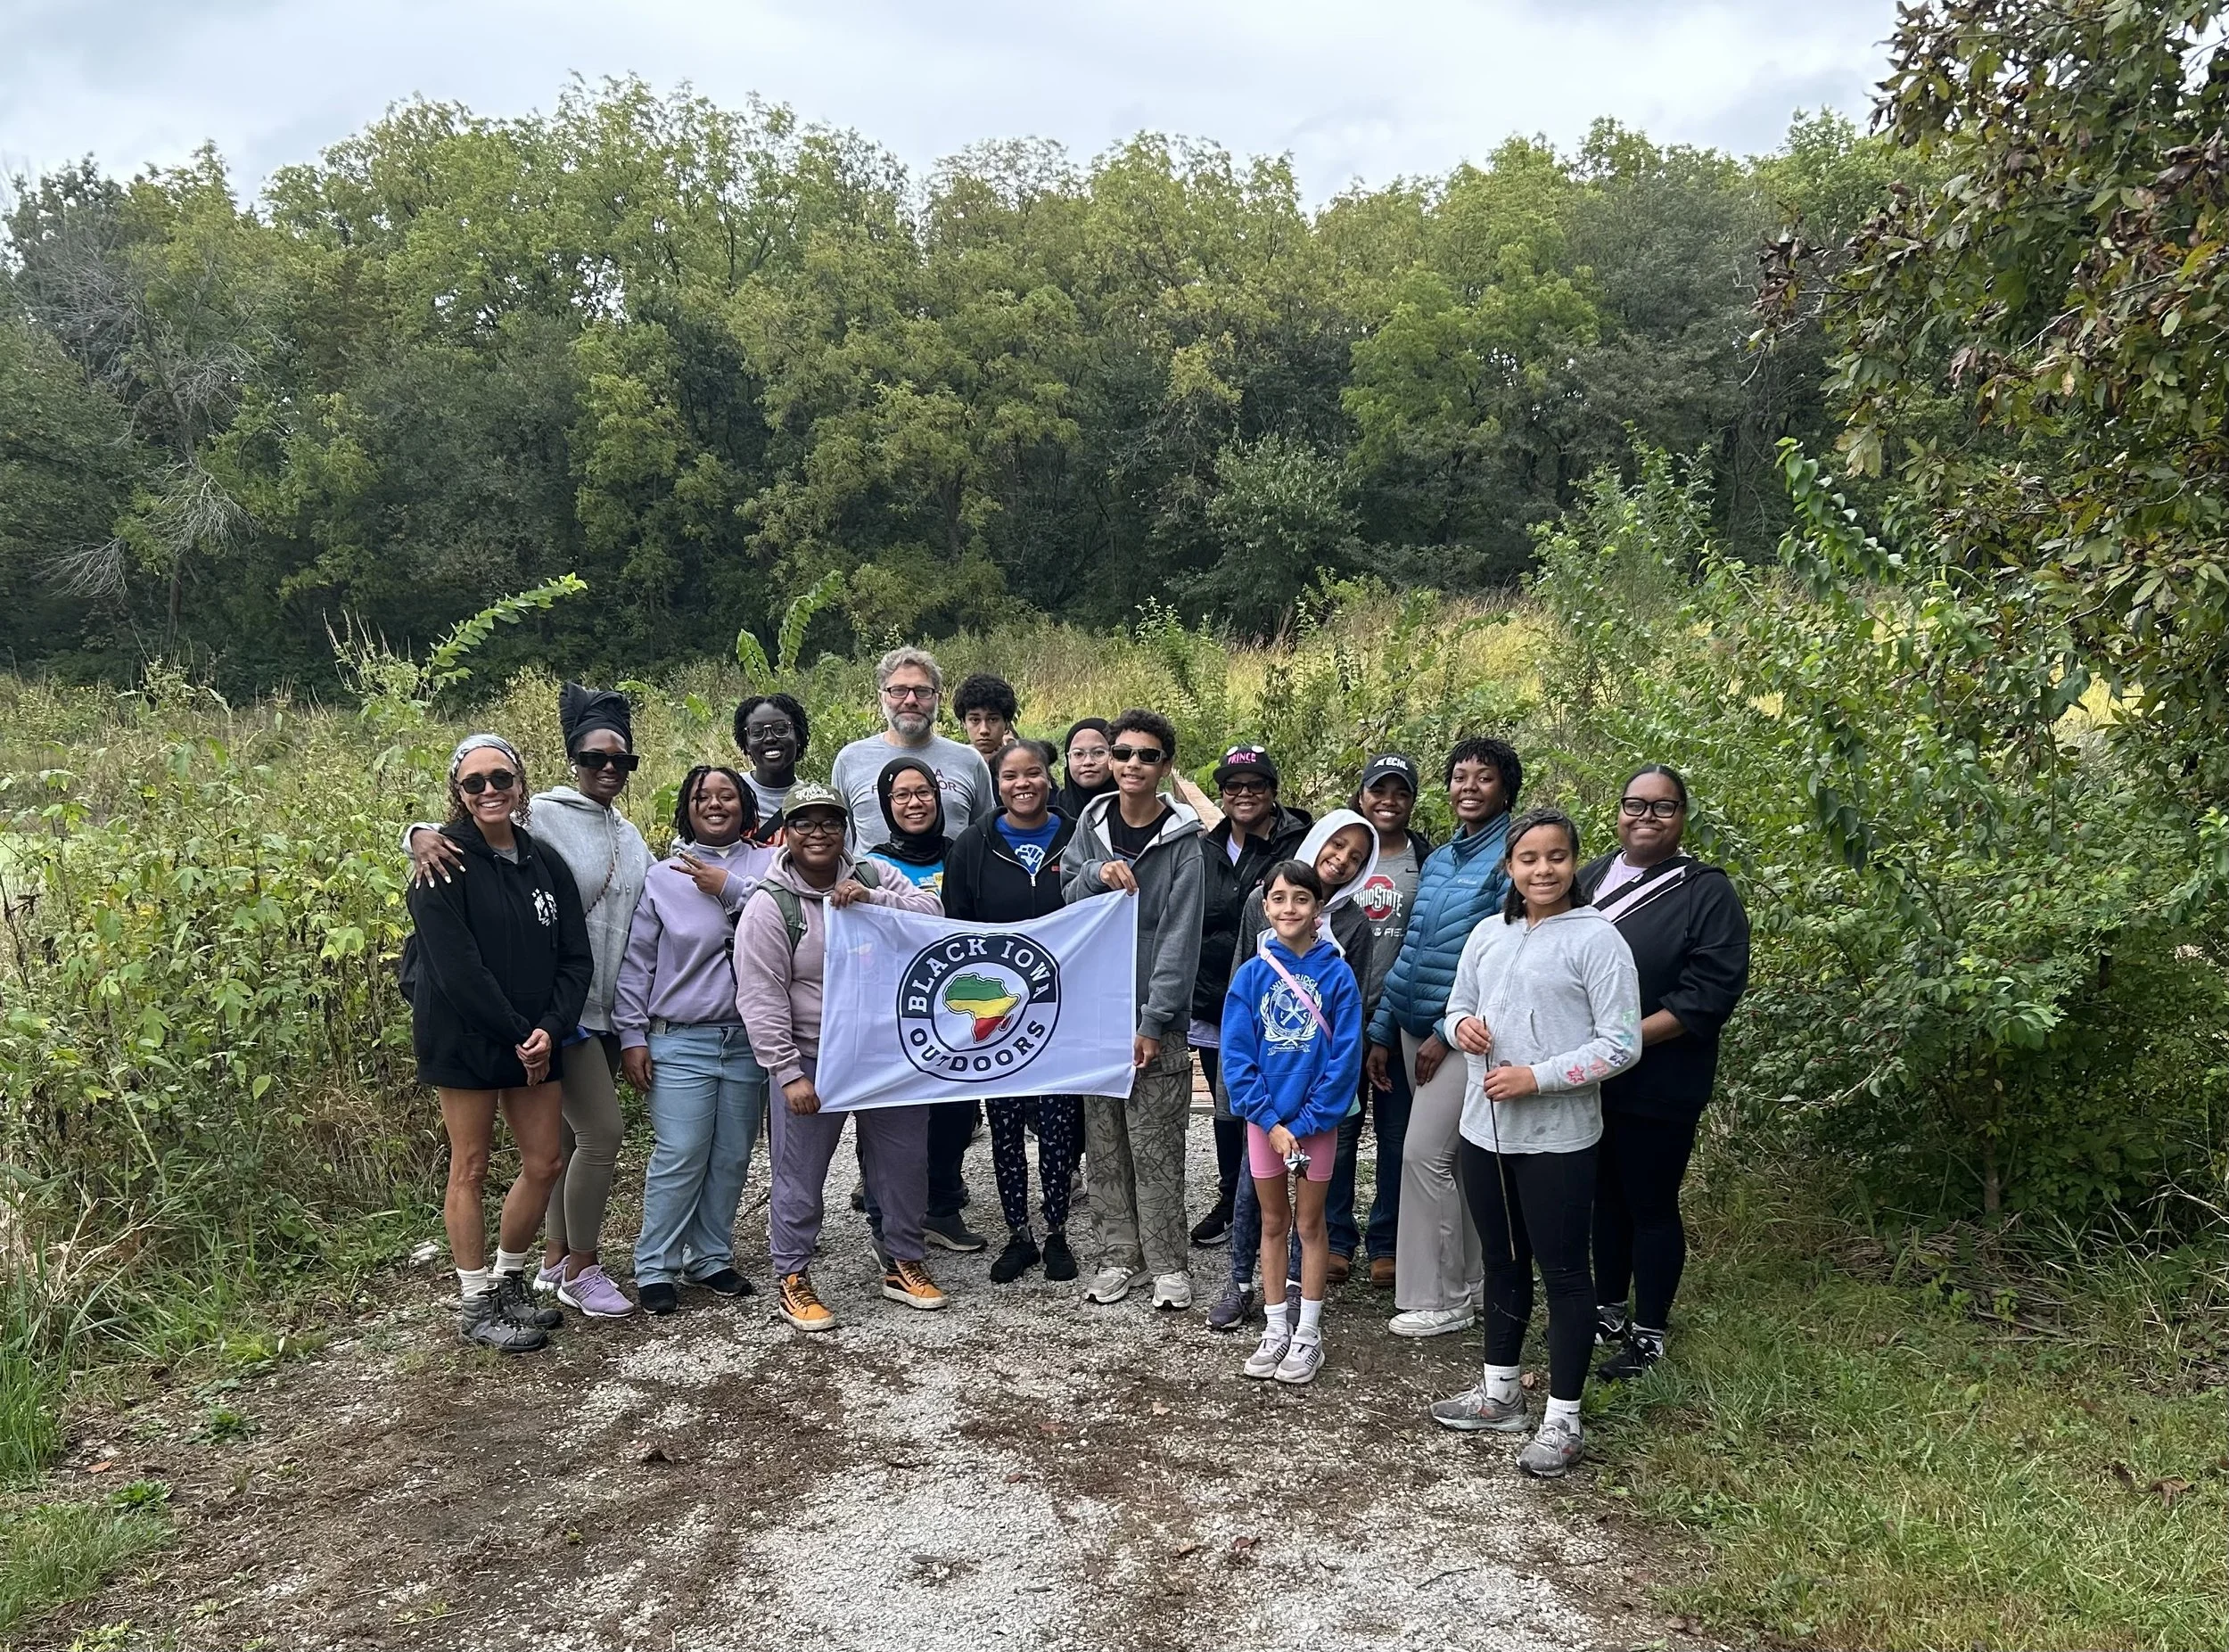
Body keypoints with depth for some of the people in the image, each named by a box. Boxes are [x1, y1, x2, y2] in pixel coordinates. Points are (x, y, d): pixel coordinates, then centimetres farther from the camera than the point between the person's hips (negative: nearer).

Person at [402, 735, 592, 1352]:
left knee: (545, 1163, 10)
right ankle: (475, 1305, 18)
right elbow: (456, 967, -18)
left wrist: (550, 1028, -12)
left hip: (536, 1040, 6)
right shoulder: (446, 864, -11)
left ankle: (507, 1281, 29)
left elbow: (576, 955, 3)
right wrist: (519, 1034, -17)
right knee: (471, 1169, 5)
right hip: (464, 1040, -6)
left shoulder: (544, 863, 6)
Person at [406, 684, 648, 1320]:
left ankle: (556, 1259, 27)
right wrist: (424, 835, -34)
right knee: (603, 1130, -8)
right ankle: (581, 1270, 7)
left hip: (609, 1009, 7)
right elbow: (464, 830, -12)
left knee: (575, 1133, 15)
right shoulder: (542, 817, -9)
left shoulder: (630, 837, 12)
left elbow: (642, 923, 19)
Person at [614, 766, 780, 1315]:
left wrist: (732, 890, -16)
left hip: (749, 1037, 2)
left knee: (731, 1158, 10)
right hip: (680, 1042, -2)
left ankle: (711, 1258, 24)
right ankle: (655, 1268, 9)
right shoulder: (662, 877, 2)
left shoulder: (769, 865, 4)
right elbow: (636, 963, 3)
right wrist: (632, 1035, 0)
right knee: (679, 1158, -5)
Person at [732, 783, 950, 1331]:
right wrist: (789, 1073, -16)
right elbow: (761, 1000, -12)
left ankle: (904, 1264, 31)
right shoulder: (770, 906, -10)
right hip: (813, 1061, -4)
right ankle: (792, 1279, 20)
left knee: (905, 1163, 14)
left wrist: (872, 899, -21)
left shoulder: (871, 877, 3)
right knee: (800, 1175, 4)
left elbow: (932, 914, -7)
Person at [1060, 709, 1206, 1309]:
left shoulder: (1181, 838, -6)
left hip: (1154, 1014, -4)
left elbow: (1179, 937, -10)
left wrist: (1154, 1022, -15)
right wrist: (1099, 873, -13)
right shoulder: (1092, 822, 7)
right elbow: (1066, 898, 8)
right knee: (1104, 1141, 10)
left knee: (1156, 1147, 0)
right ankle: (1119, 1255, 21)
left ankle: (1168, 1265, 10)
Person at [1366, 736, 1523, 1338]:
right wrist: (1382, 1032, 14)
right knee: (1454, 1159, 13)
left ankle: (1436, 1298, 4)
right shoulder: (1436, 860, 13)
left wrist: (1448, 1030, -17)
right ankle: (1466, 1281, 23)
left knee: (1425, 1153, -7)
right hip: (1415, 1026, 7)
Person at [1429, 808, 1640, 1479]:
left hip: (1557, 1136, -6)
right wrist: (1462, 1025, -5)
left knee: (1562, 1271, 5)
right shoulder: (1488, 934, 7)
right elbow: (1458, 1005, 19)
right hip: (1485, 1128, 6)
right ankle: (1500, 1392, 34)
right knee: (1502, 1262, 18)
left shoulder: (1596, 938, -11)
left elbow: (1621, 1045, -14)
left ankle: (1563, 1418, 16)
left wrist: (1537, 1077, -20)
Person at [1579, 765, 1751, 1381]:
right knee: (1604, 1197, 18)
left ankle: (1648, 1335, 21)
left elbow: (1710, 994, -16)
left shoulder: (1708, 892, -8)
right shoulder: (1590, 878, 10)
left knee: (1651, 1208, 7)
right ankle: (1608, 1309, 35)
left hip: (1656, 1089, -5)